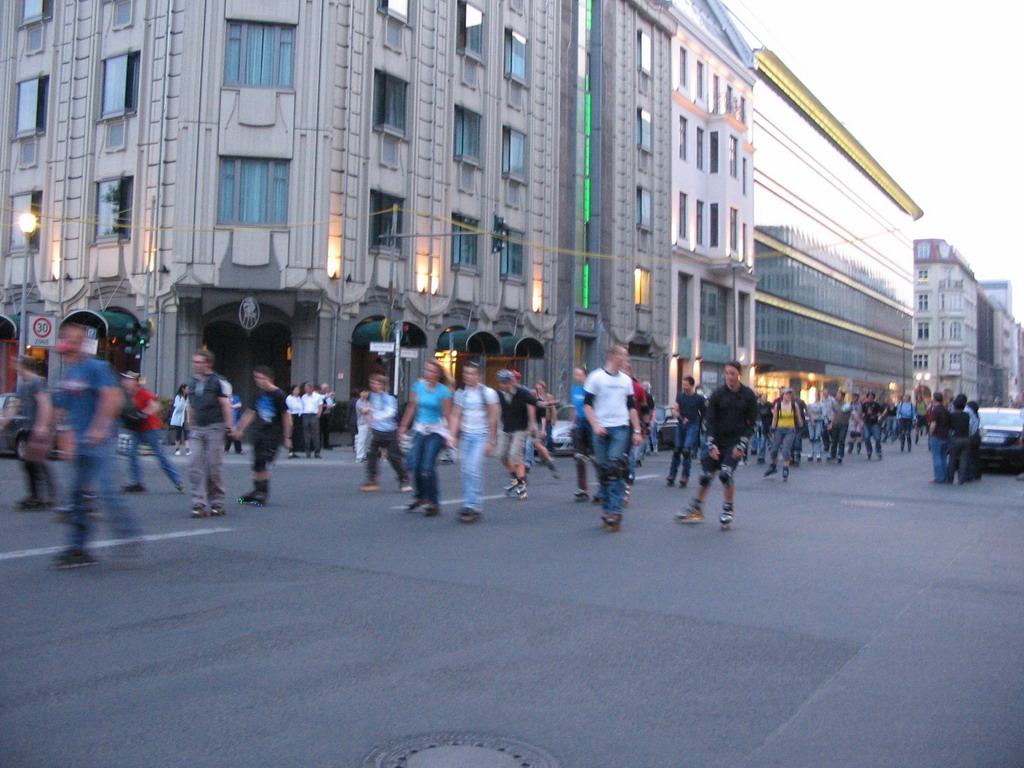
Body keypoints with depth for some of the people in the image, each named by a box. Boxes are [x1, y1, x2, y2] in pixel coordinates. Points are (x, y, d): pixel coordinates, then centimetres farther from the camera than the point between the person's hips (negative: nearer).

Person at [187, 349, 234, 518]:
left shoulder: (218, 382, -3)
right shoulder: (193, 383, 14)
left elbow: (226, 405, -6)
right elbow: (191, 407, 20)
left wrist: (228, 427, -11)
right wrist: (190, 425, 17)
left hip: (214, 428, -5)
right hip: (197, 429, 5)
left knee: (214, 466, -1)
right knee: (196, 466, -4)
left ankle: (217, 503, 10)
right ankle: (199, 504, -3)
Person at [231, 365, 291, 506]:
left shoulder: (278, 395, -10)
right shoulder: (258, 394, 9)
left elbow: (286, 416, -7)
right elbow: (250, 413, 18)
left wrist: (287, 437, -8)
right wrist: (239, 429, 17)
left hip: (273, 435, -6)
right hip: (258, 433, 6)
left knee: (264, 464, -12)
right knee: (257, 464, 9)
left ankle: (263, 492, -2)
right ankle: (257, 490, 20)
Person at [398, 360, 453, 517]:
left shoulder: (443, 391, -10)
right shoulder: (419, 386, 5)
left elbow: (447, 414, -10)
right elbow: (412, 407, 13)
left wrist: (450, 434, -15)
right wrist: (404, 426, 16)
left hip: (436, 430, -5)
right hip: (420, 429, 5)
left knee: (428, 467, -11)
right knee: (414, 464, 1)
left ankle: (434, 503, 0)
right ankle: (421, 496, 23)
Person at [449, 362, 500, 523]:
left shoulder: (487, 393, -4)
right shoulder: (460, 393, 9)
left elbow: (494, 418, -4)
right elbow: (455, 416, 9)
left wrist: (490, 441, -7)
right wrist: (453, 436, -3)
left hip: (481, 435, -5)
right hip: (465, 435, 5)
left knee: (474, 470, -15)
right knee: (466, 472, 4)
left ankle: (472, 506, -12)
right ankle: (469, 506, 10)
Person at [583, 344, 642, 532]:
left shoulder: (626, 380, 11)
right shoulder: (596, 377, 0)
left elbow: (632, 406, 16)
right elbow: (587, 404, 0)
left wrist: (637, 431, 12)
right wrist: (595, 425, -12)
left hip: (621, 429, 1)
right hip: (601, 430, -1)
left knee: (615, 469, -12)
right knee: (603, 471, 3)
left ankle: (615, 512, -13)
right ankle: (607, 510, 14)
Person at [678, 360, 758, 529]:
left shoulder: (748, 395, -1)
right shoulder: (717, 394, -1)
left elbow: (752, 422, 1)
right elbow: (709, 420, -1)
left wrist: (742, 444, -8)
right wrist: (710, 444, -10)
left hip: (736, 442, -2)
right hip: (717, 441, 2)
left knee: (726, 473, -18)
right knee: (706, 475, 2)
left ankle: (728, 511, 0)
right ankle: (696, 510, 20)